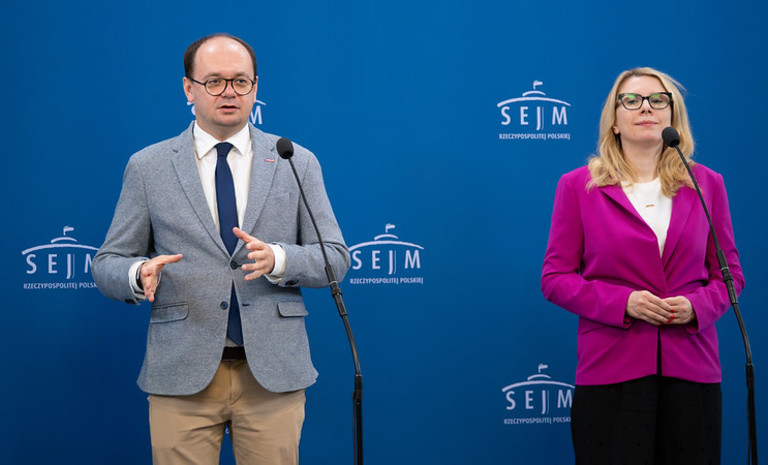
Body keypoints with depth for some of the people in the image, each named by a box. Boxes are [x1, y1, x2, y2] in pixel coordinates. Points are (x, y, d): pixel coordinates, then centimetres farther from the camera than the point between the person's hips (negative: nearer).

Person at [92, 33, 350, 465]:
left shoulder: (297, 163, 7)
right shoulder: (147, 167, 6)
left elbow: (335, 257, 3)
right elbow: (108, 263, 7)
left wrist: (278, 259, -17)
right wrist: (139, 274, -17)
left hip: (273, 374, 1)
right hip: (181, 373, 0)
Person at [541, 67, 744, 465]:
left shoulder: (707, 184, 11)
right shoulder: (578, 186, 4)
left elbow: (729, 272, 12)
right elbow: (555, 278, 1)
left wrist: (698, 306, -9)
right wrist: (623, 302, -13)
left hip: (691, 369, 2)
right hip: (611, 371, -2)